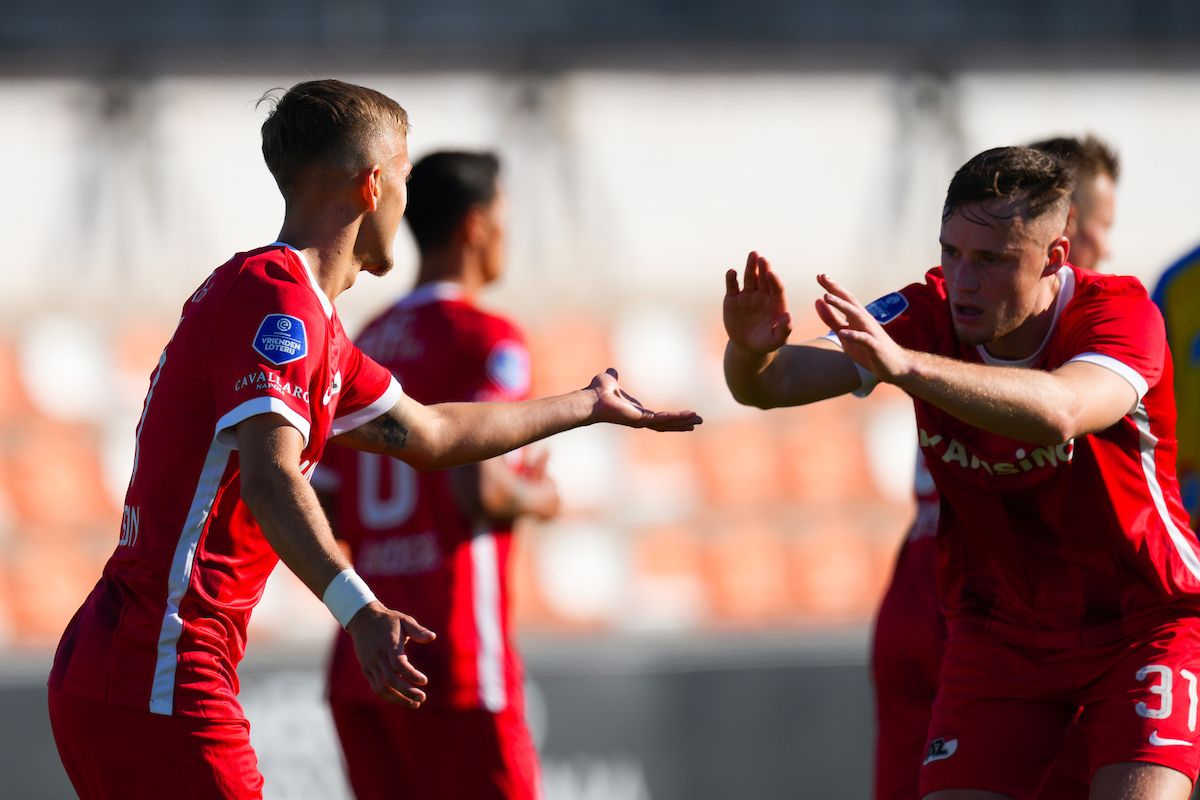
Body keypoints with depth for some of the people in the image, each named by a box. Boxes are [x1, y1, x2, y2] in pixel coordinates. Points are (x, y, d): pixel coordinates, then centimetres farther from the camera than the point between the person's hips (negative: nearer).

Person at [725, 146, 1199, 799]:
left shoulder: (1120, 313, -21)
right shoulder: (928, 317, -11)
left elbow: (1058, 413, -43)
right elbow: (773, 385, -20)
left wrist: (903, 364, -57)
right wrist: (751, 354, -46)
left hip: (1144, 618, -3)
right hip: (997, 631, 3)